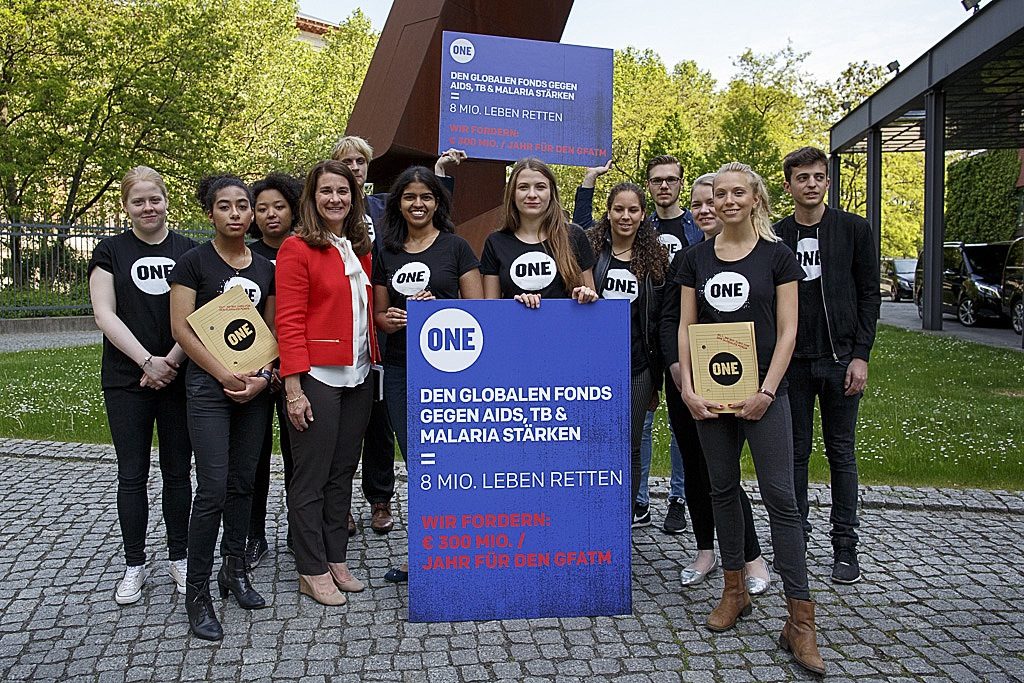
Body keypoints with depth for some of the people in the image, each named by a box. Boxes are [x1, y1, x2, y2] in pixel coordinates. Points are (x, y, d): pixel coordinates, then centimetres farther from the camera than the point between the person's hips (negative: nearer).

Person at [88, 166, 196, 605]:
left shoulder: (188, 251, 6)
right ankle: (134, 566, 18)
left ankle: (178, 558, 21)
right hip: (126, 382, 0)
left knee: (178, 472, 8)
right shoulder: (111, 252, 4)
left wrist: (172, 361, -12)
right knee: (132, 475, 6)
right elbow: (104, 314, -5)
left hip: (178, 379, 1)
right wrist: (148, 361, -14)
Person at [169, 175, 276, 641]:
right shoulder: (194, 261, -3)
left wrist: (263, 375, -5)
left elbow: (272, 330, 11)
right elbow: (181, 327, -8)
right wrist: (224, 374, -14)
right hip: (208, 384, -4)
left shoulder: (265, 268, 10)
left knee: (243, 483, 12)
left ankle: (234, 570, 27)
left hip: (254, 387, 5)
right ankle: (196, 591, 5)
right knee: (213, 489, -7)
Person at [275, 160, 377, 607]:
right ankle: (312, 571, 15)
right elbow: (289, 322, -11)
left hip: (358, 376, 7)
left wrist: (373, 363, 4)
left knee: (343, 472, 14)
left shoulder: (359, 248, 14)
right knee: (311, 477, 3)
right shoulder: (297, 248, -6)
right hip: (317, 377, -6)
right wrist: (293, 387, -16)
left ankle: (336, 560, 26)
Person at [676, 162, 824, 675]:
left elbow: (787, 331, -3)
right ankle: (734, 591, 27)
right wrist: (687, 388, -4)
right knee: (723, 488, 12)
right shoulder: (696, 258, 8)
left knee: (780, 497, -6)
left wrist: (767, 392, -12)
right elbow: (685, 327, 7)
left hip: (762, 393, -3)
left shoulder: (776, 255, 0)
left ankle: (799, 620, 0)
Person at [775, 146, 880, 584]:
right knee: (795, 450, 7)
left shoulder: (853, 230, 2)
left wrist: (860, 355, -6)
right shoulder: (776, 237, 4)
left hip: (840, 359, -1)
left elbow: (869, 294, 1)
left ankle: (845, 543, 16)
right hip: (792, 361, 1)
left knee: (841, 452, 7)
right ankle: (795, 531, 20)